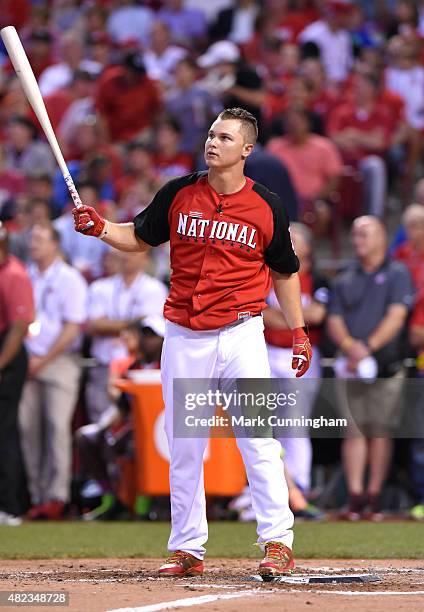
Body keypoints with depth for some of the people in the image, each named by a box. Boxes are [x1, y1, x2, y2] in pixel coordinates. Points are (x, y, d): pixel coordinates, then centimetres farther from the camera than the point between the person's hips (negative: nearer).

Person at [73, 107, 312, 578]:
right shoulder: (178, 194, 4)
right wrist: (100, 228, -4)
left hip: (241, 334, -2)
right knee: (183, 447, 6)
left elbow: (284, 272, 10)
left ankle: (278, 542, -5)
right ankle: (187, 549, 14)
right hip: (184, 339, 3)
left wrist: (298, 330, 5)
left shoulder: (266, 207, 0)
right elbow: (139, 238, 15)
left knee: (258, 441, -10)